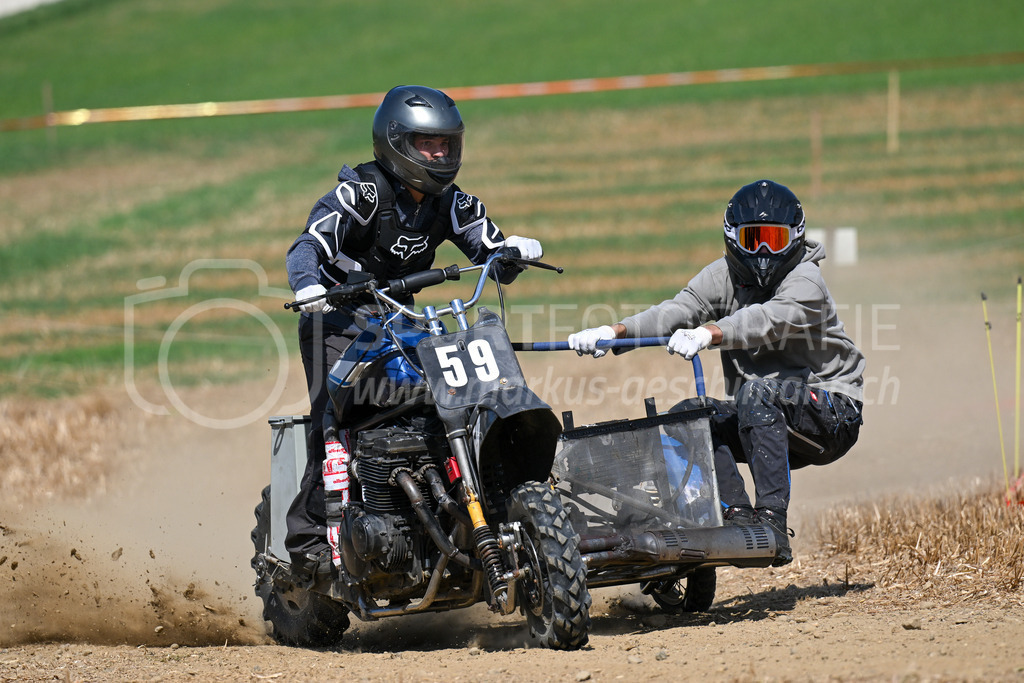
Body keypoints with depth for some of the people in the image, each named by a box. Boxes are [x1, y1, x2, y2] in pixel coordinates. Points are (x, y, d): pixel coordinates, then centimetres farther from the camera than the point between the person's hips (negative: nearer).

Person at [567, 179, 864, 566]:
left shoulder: (805, 281, -14)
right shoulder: (725, 276, 4)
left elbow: (768, 320, -35)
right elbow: (681, 309, -12)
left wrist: (708, 334, -53)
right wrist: (615, 331, -30)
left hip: (830, 412, -7)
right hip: (763, 418, 7)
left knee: (758, 392, -34)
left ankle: (772, 524, -40)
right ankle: (736, 515, -21)